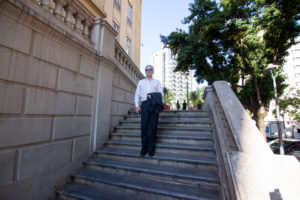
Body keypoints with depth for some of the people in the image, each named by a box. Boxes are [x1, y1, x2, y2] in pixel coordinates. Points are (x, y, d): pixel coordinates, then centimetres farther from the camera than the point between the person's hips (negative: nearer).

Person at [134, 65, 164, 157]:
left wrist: (153, 96, -10)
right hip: (144, 104, 1)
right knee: (144, 126, -4)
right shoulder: (141, 82, 22)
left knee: (153, 127, -2)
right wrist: (137, 105, 3)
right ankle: (144, 148, 5)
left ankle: (151, 148, 7)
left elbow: (161, 93, 9)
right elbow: (137, 94, 16)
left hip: (154, 105, 0)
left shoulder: (157, 82, 19)